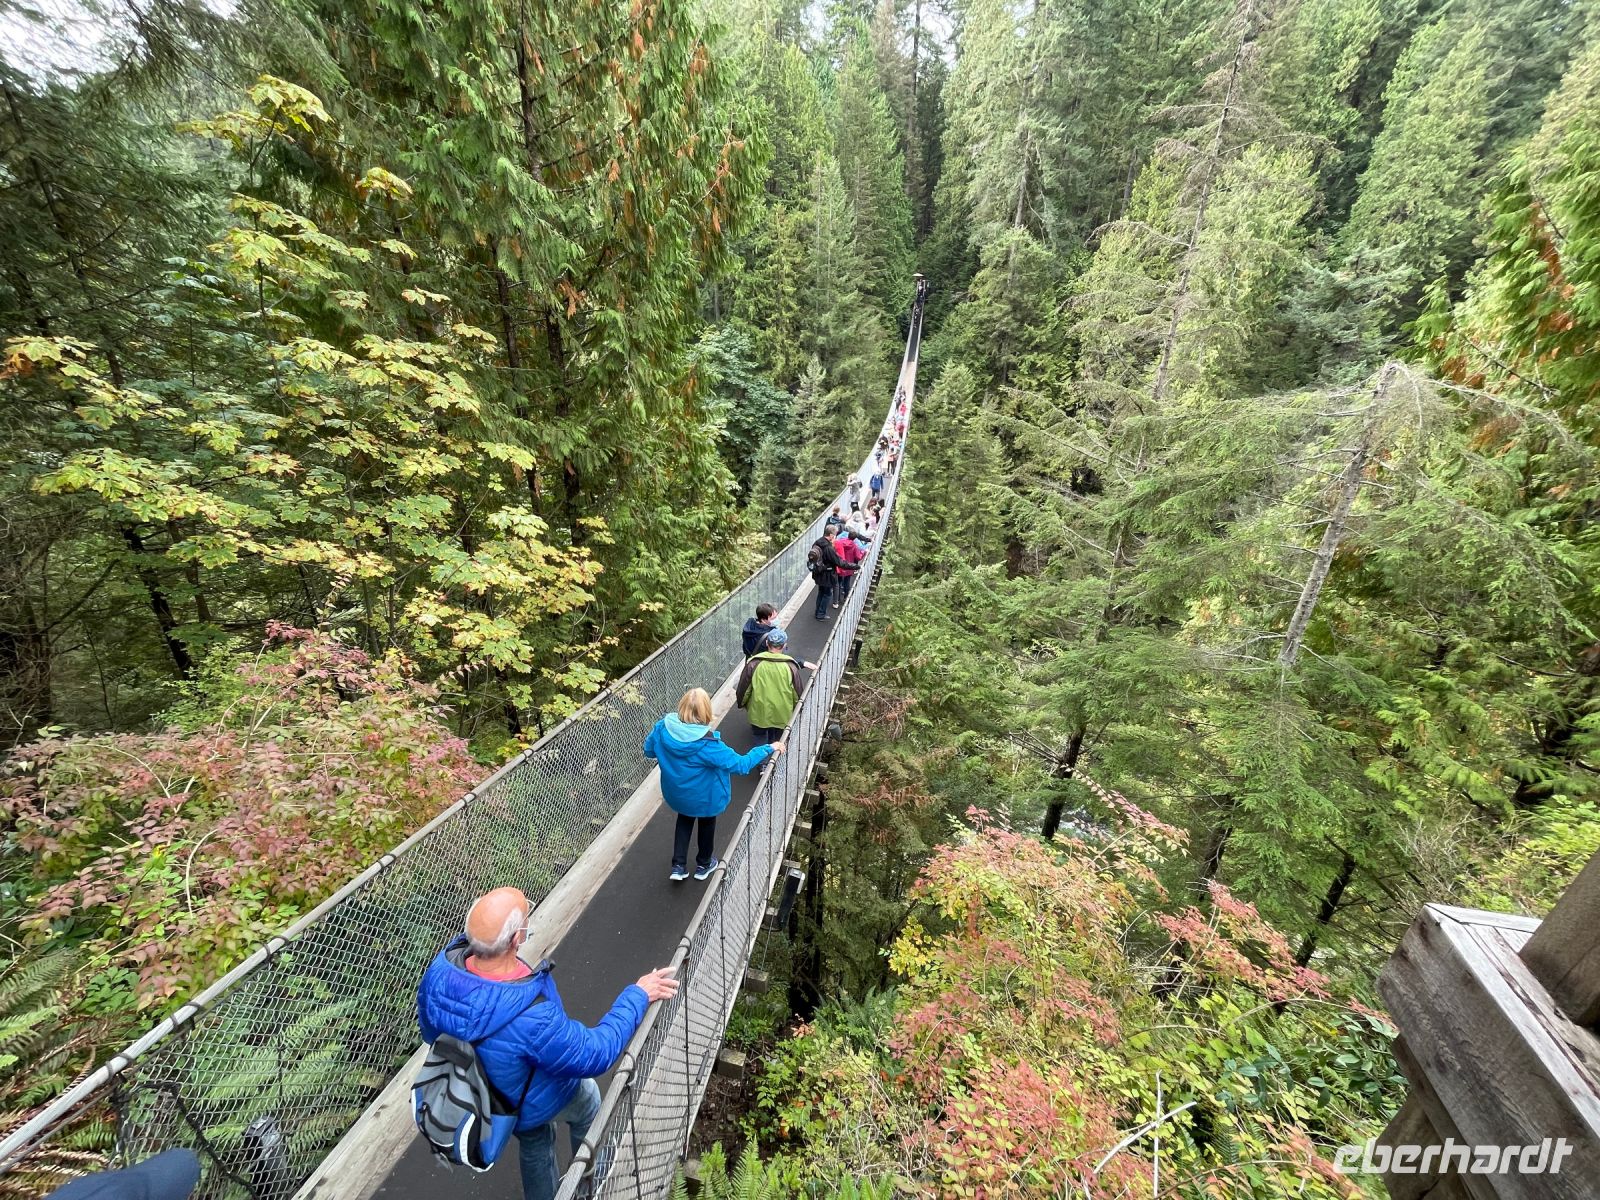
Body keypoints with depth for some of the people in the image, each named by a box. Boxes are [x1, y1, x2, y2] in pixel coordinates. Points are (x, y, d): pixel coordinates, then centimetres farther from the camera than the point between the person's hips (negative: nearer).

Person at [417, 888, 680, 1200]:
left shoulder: (441, 969, -31)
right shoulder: (531, 1017, -48)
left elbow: (430, 1031, -7)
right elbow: (594, 1054, -33)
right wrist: (638, 996, -25)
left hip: (480, 1092, 4)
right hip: (536, 1100, -4)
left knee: (535, 1144, 33)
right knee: (588, 1102, 30)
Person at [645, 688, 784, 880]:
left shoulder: (664, 727, -24)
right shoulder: (707, 744, -37)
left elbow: (648, 751, -5)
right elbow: (740, 765, -31)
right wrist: (769, 749, -23)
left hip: (676, 792, 4)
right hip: (704, 797, -4)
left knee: (684, 820, 34)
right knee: (707, 824, 27)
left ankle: (678, 866, 37)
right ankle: (703, 865, 49)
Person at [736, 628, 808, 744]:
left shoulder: (754, 664, -16)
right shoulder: (790, 666, -15)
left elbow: (743, 688, -5)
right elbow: (797, 693, -4)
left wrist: (742, 703, 15)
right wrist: (795, 710, 14)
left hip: (758, 713, 0)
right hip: (782, 716, 0)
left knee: (760, 740, 22)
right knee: (777, 743, 22)